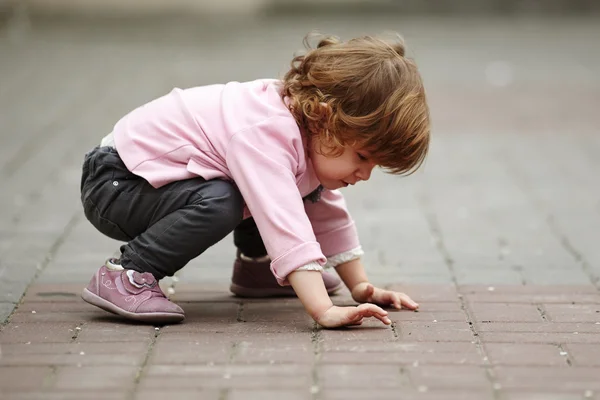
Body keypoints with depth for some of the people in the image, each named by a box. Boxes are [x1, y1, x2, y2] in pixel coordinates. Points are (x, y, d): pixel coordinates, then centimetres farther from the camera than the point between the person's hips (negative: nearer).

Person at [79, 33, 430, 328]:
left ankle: (255, 262, 22)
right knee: (219, 204, -36)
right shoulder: (266, 134, -35)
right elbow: (286, 228, -46)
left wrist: (361, 287, 3)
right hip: (114, 181, -9)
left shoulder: (307, 115, -4)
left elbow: (329, 214, 8)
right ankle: (125, 274, -21)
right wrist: (325, 311, -51)